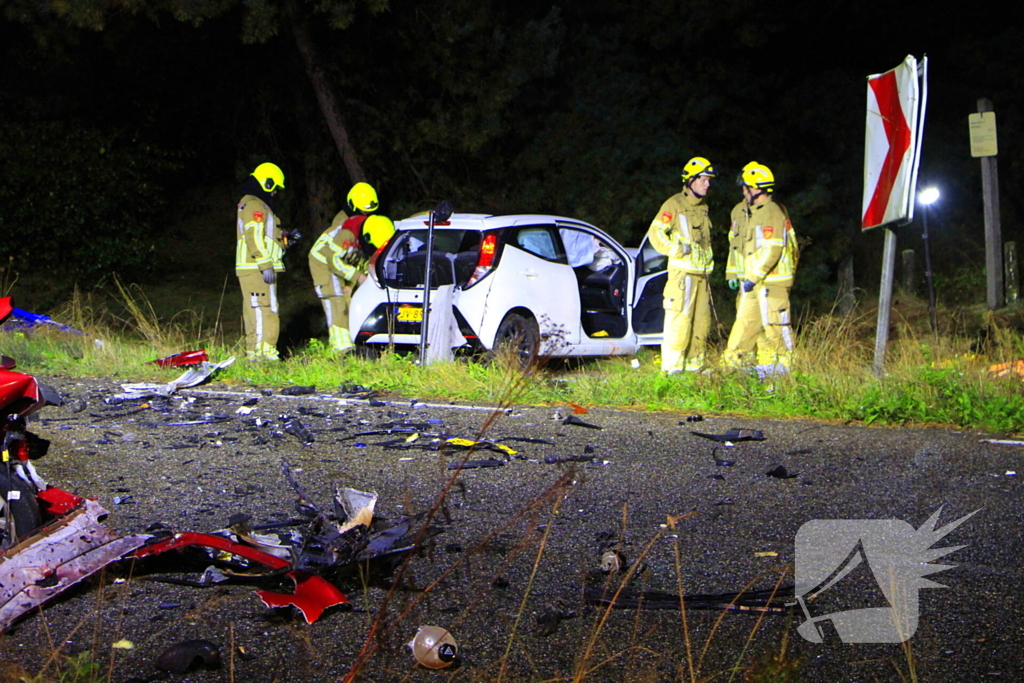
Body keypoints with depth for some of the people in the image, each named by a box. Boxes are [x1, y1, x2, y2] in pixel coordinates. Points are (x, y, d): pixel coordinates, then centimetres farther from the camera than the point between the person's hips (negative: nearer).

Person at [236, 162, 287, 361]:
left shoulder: (250, 203, 22)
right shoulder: (255, 205, -12)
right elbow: (254, 238, -20)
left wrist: (284, 237, 24)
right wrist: (265, 265, -22)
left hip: (250, 268, 11)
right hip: (257, 269, -11)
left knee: (254, 311, 12)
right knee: (265, 309, -12)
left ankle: (253, 351, 15)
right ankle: (264, 351, -15)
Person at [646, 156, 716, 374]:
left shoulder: (702, 208, 19)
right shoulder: (674, 205, -6)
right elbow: (655, 233, -11)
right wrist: (676, 249, -17)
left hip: (701, 273, 8)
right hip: (682, 272, -8)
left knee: (702, 319, 8)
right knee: (679, 318, -13)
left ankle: (694, 363, 16)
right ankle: (672, 366, -12)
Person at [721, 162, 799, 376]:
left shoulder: (772, 213, -14)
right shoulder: (747, 212, 17)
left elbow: (772, 250, -21)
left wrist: (755, 277, -21)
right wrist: (734, 274, 21)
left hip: (771, 280, -10)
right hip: (753, 280, 10)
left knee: (775, 324, -4)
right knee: (745, 322, 10)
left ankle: (783, 364, 4)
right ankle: (732, 360, 13)